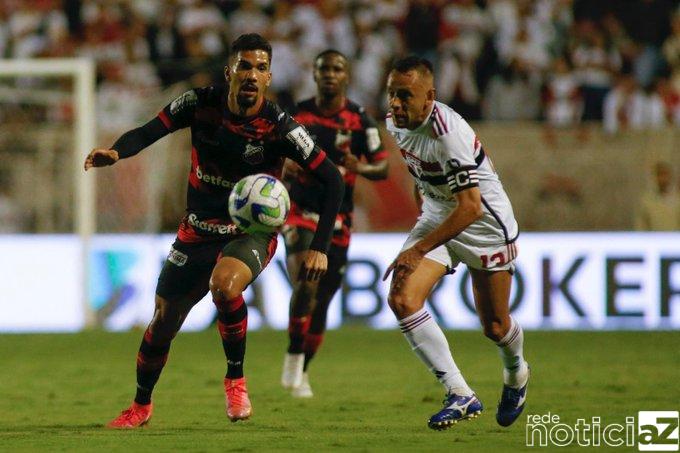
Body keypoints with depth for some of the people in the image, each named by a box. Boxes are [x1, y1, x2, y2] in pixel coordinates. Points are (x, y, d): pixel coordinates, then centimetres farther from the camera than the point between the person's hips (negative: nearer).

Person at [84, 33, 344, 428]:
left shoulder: (279, 128, -19)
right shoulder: (201, 104, -11)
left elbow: (333, 181, -15)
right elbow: (149, 132, -8)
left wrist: (320, 248, -20)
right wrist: (116, 152, -32)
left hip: (251, 233, -3)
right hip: (198, 232, 4)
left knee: (224, 287, -36)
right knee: (164, 321, 6)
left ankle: (235, 377, -11)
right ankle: (141, 406, 32)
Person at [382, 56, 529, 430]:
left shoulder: (449, 133, -32)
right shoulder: (395, 123, -8)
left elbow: (470, 207, -35)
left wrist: (418, 250, -37)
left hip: (484, 221, -6)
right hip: (437, 215, 6)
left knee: (494, 327, 6)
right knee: (401, 299, -17)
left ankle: (515, 374, 44)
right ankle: (460, 396, -14)